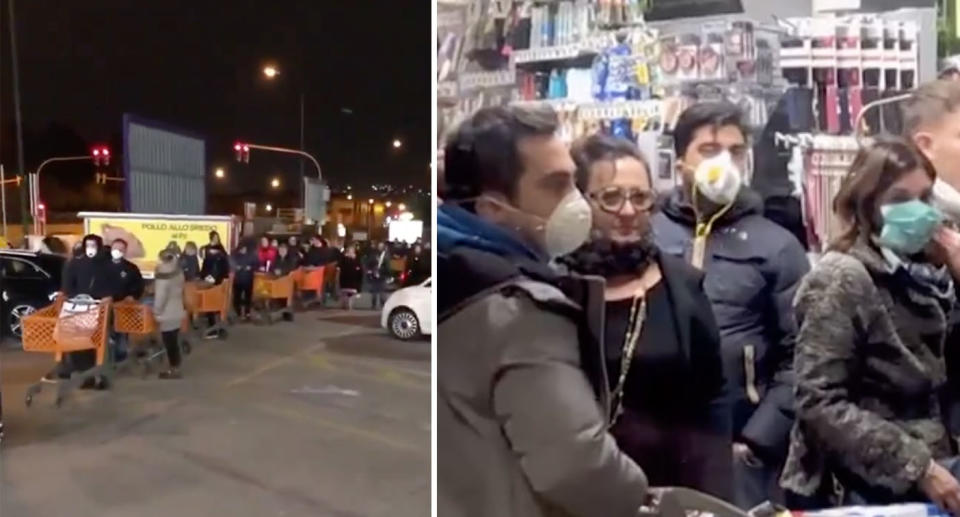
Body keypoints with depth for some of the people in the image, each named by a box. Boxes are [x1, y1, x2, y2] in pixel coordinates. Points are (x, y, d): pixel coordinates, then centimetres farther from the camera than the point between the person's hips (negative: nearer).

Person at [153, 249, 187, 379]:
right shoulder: (178, 273, 3)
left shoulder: (163, 277, -21)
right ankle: (176, 367, 24)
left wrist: (156, 312, -8)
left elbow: (160, 297, -19)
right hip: (177, 312, 8)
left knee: (169, 342, 1)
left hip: (167, 315, -8)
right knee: (174, 341, 16)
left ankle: (174, 370, 8)